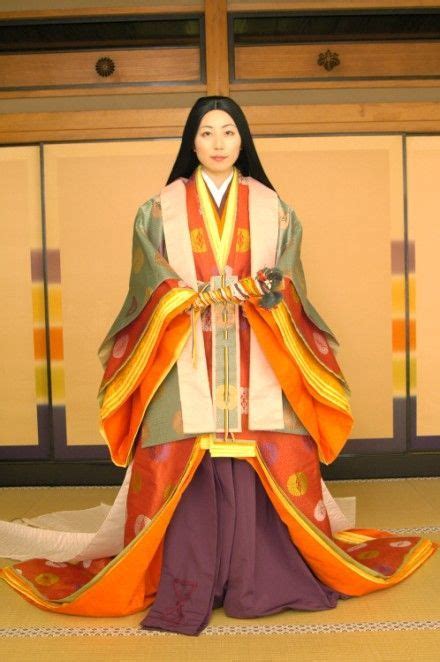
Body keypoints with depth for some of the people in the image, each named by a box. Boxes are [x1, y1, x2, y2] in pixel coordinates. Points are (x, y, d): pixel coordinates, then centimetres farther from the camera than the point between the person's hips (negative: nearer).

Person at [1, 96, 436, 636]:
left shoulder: (272, 208, 11)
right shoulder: (161, 209, 8)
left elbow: (285, 283, 2)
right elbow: (153, 285, -1)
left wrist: (236, 290, -15)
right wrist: (203, 296, -17)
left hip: (257, 363, 1)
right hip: (186, 361, -1)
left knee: (266, 465, -4)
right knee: (185, 469, -5)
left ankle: (266, 579, 10)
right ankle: (185, 591, 4)